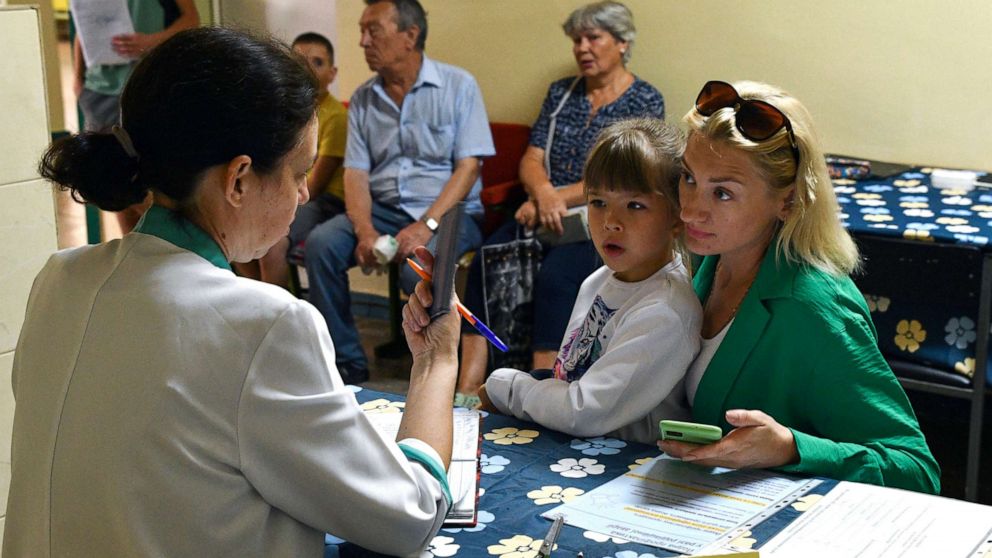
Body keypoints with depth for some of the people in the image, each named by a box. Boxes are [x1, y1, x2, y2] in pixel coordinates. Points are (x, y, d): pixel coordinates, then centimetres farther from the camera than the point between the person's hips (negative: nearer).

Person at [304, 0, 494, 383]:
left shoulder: (457, 86, -3)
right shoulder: (362, 99, 10)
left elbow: (468, 166, -9)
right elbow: (355, 173, 4)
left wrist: (426, 225, -22)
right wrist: (365, 230, -16)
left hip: (448, 210, -4)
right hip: (383, 208, 5)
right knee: (321, 243, -21)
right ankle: (347, 361, -9)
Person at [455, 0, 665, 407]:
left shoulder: (645, 100, 2)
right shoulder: (561, 92, 19)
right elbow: (532, 159, 11)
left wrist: (557, 198, -14)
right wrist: (543, 193, -12)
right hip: (547, 215, 5)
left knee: (555, 275, -34)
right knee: (483, 263, -23)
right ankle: (467, 390, -26)